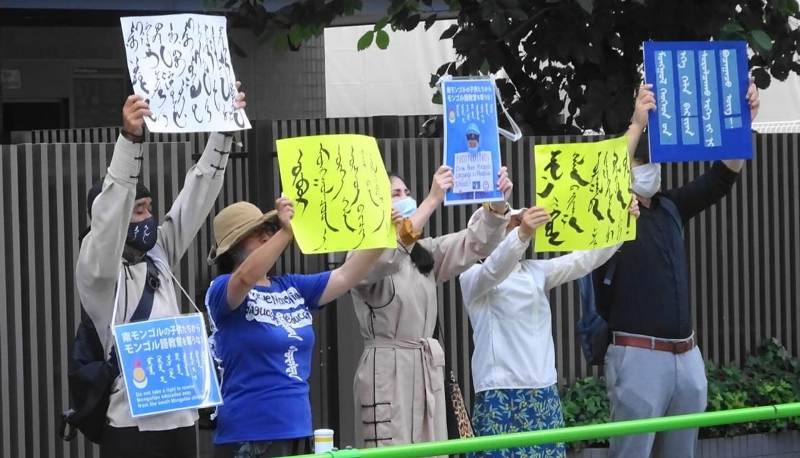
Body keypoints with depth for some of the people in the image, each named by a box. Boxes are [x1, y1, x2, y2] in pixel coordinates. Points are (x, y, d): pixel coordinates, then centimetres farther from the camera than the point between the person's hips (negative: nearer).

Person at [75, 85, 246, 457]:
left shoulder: (159, 254, 13)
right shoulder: (98, 268, -7)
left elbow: (197, 196, 14)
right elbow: (112, 209, -24)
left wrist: (223, 130, 7)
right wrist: (130, 138, -34)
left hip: (180, 418, 7)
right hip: (131, 425, -7)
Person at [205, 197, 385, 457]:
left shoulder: (292, 288, 13)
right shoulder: (222, 290, -5)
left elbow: (345, 276, 9)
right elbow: (246, 278, -27)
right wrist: (285, 232, -39)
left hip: (297, 430, 7)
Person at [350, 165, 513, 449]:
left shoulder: (424, 253, 17)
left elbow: (473, 243, 6)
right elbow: (388, 256, -28)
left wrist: (497, 204, -13)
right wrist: (433, 200, -31)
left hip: (428, 369, 7)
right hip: (387, 371, -7)